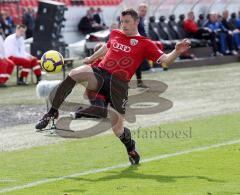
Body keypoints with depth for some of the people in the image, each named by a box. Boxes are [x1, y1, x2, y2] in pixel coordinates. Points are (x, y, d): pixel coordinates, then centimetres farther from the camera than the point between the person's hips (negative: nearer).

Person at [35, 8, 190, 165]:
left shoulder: (144, 44, 5)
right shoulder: (115, 34, 18)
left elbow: (165, 59, -3)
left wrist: (177, 52, -22)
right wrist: (92, 58, 53)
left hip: (119, 84, -3)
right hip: (99, 74, 3)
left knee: (118, 131, -8)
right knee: (75, 73, -30)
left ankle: (130, 147, 29)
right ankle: (52, 113, -20)